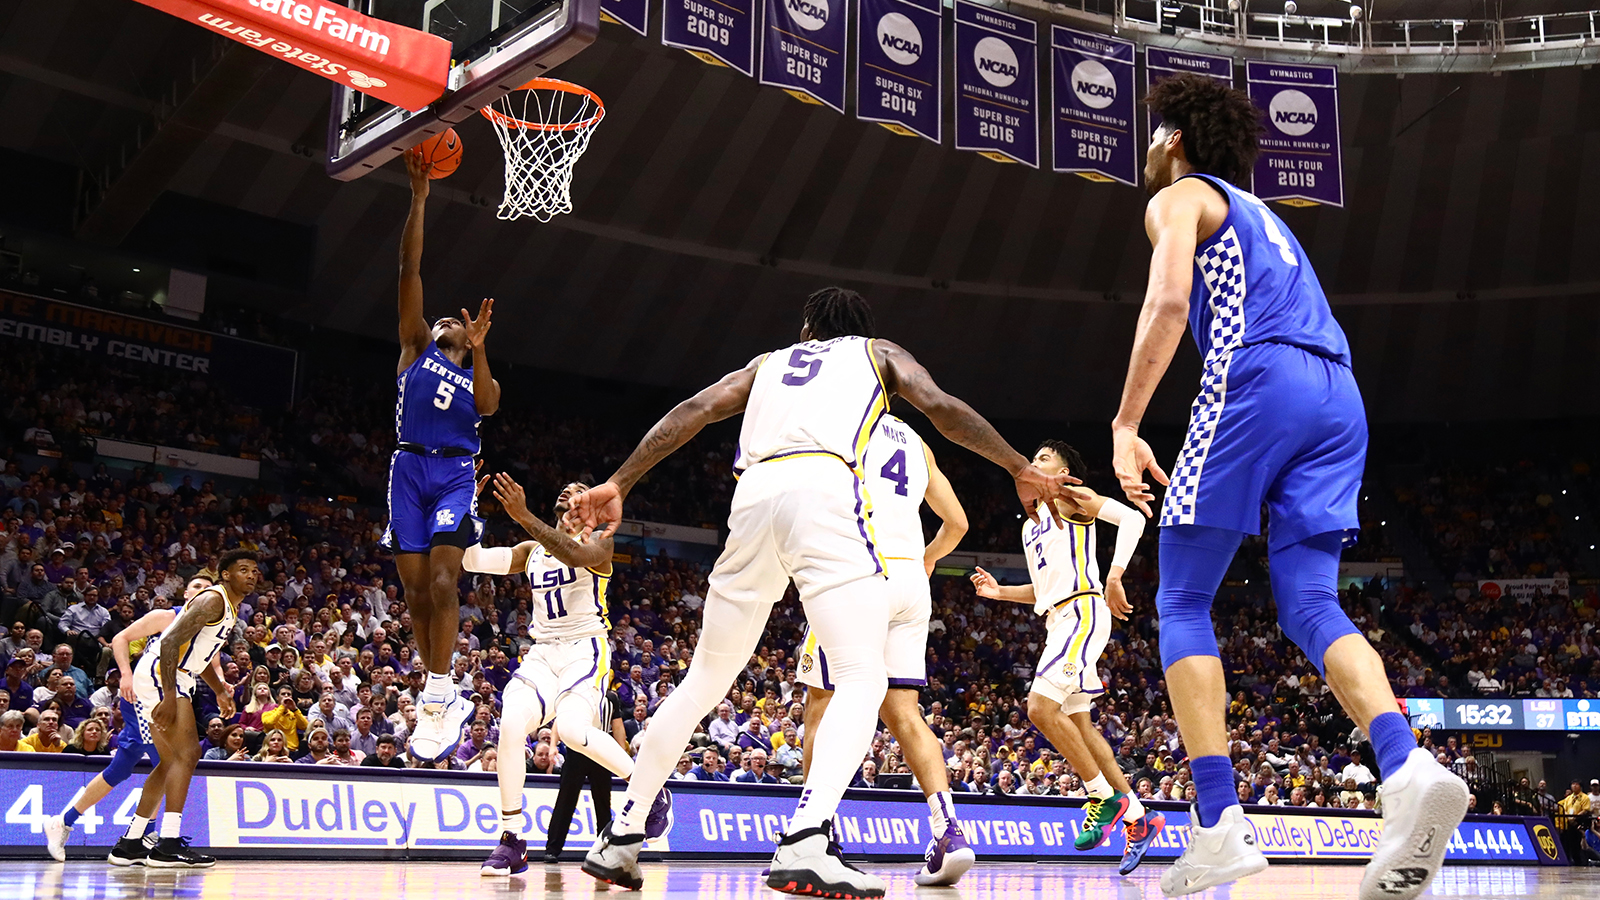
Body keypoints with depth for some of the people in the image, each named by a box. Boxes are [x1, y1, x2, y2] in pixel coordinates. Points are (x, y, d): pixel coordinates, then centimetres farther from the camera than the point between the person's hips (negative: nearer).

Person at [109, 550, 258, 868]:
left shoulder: (230, 608, 17)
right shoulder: (213, 600, -15)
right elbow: (170, 642, -24)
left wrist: (220, 691, 23)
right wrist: (169, 697, -29)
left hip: (172, 678, 11)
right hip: (158, 674, -11)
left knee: (171, 762, 14)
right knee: (188, 752, -18)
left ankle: (129, 845, 20)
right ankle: (168, 845, -22)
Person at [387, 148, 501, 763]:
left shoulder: (477, 374, 20)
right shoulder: (416, 348, 19)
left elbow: (489, 405, -5)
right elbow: (409, 270, 10)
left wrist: (478, 348, -16)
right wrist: (418, 198, 4)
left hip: (455, 473, -1)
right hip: (410, 467, 1)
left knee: (442, 580, -18)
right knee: (415, 587, -2)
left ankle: (438, 697, -19)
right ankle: (444, 697, 9)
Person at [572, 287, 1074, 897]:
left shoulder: (770, 361, 35)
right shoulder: (880, 353, 28)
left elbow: (694, 410, 20)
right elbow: (940, 407, 9)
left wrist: (618, 484, 17)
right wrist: (1021, 470, 14)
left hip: (753, 494, 4)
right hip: (822, 486, -4)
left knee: (706, 678, 18)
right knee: (862, 679, -5)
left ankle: (619, 839, 22)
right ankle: (804, 845, -28)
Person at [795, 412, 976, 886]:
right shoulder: (915, 442, 22)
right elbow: (957, 523, 24)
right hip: (912, 581, 6)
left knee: (823, 706, 2)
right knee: (903, 714, 4)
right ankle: (950, 832, -9)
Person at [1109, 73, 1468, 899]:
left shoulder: (1178, 198, 11)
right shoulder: (1261, 215, 35)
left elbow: (1167, 301, -8)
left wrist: (1125, 426, -10)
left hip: (1256, 380, -7)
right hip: (1339, 395, 7)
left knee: (1183, 605, 0)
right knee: (1311, 607, 3)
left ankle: (1219, 826, -10)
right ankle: (1408, 769, -23)